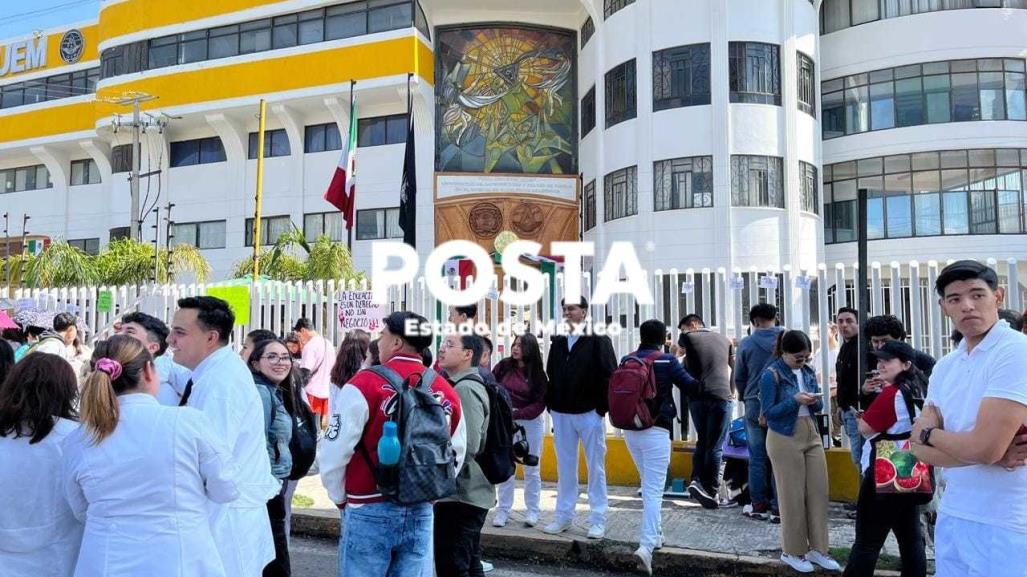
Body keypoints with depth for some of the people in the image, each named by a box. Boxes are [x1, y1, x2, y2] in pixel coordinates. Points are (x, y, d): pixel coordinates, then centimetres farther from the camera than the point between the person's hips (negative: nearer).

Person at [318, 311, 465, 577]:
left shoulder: (365, 383, -12)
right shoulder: (446, 391, 1)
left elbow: (334, 451, -11)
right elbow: (456, 455, 9)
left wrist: (340, 497, 5)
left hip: (371, 511, -4)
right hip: (421, 512, 4)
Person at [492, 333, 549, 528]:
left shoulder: (538, 374, -5)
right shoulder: (504, 366, -1)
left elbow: (539, 404, -8)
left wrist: (516, 414, -16)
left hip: (530, 422, -1)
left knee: (532, 469, 6)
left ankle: (532, 511, 16)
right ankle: (503, 510, 15)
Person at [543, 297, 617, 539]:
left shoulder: (598, 340, -5)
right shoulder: (558, 342, 11)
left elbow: (609, 376, -10)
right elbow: (550, 376, 14)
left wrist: (602, 407, -13)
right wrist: (551, 405, 7)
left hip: (590, 413, -5)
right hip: (561, 414, 5)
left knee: (596, 467, 4)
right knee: (565, 467, 12)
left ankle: (598, 520, 12)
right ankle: (563, 516, 21)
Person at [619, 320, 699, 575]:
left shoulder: (626, 361, 3)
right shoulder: (668, 361, -7)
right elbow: (690, 387, -4)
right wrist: (700, 380, 15)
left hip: (630, 430, 5)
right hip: (656, 431, -5)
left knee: (648, 484, 23)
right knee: (653, 490, -6)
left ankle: (655, 533, 31)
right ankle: (646, 546, -16)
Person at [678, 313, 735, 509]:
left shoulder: (687, 337, 6)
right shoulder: (724, 339, 14)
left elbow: (679, 346, 30)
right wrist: (732, 391, 30)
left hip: (697, 396, 0)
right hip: (721, 396, 0)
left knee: (702, 441, 17)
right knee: (715, 447, 1)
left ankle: (697, 480, 2)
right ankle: (712, 494, 2)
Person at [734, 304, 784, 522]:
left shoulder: (746, 344, -3)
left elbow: (738, 378, 5)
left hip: (755, 404, 0)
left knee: (757, 456, 8)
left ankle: (759, 505, 13)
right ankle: (779, 507, 6)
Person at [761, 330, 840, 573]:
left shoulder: (808, 372, 7)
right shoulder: (771, 375, -12)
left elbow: (818, 407, 12)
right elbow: (768, 412, -13)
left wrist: (815, 401, -11)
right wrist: (795, 400, -23)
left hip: (812, 436, 6)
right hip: (785, 440, -6)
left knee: (819, 492, 7)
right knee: (792, 496, 3)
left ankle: (817, 548, 20)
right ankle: (792, 551, 17)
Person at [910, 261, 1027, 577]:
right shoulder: (944, 367, 7)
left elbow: (984, 447, -23)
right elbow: (922, 450, 1)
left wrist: (929, 432, -3)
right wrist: (996, 454, -15)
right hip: (951, 518, 6)